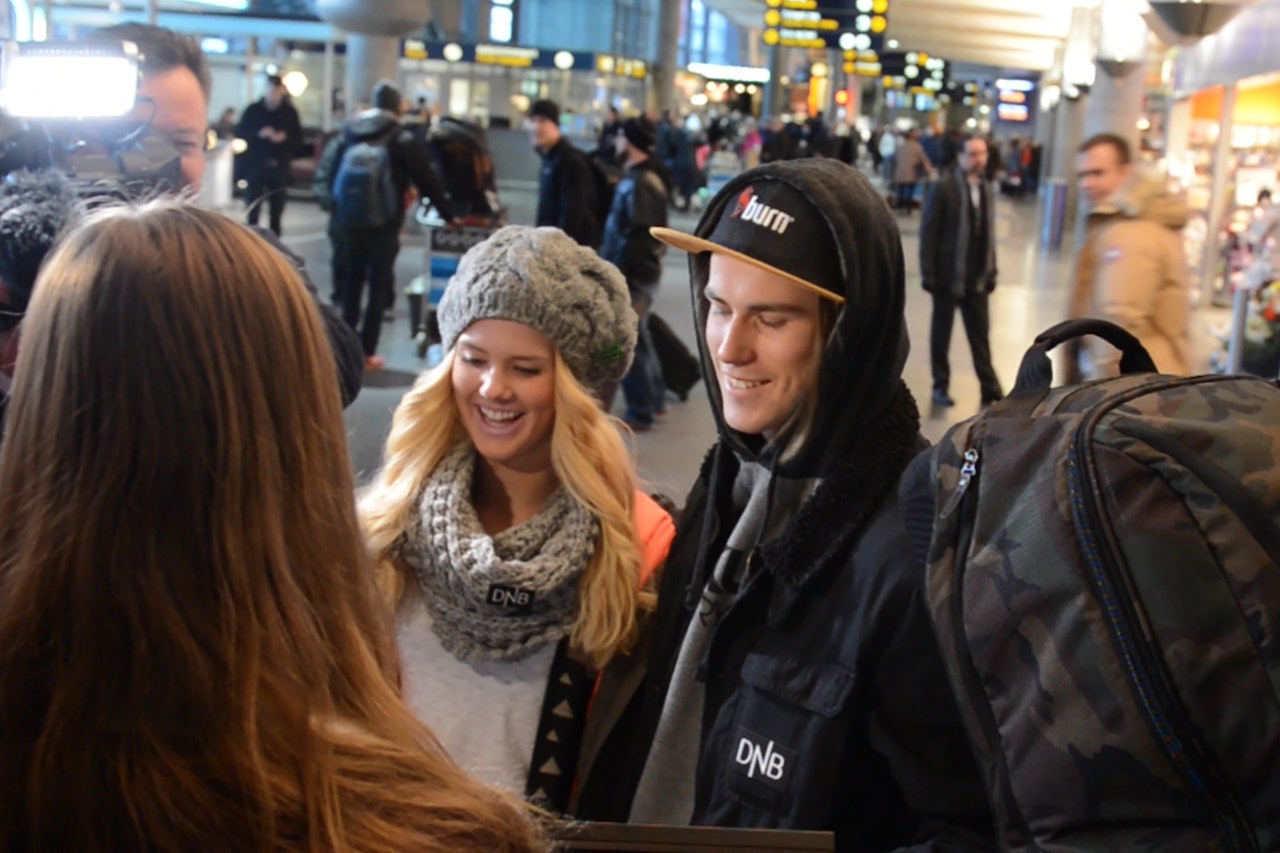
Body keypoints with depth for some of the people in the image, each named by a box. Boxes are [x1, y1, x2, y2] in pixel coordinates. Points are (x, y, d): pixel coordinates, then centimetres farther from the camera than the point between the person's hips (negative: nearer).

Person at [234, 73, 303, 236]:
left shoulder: (290, 112, 5)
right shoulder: (253, 109, 3)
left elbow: (298, 139, 5)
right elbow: (239, 132, 2)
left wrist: (284, 138, -15)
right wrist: (258, 133, -14)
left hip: (279, 165, 1)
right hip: (255, 163, -1)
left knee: (277, 207, 5)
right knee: (253, 206, -3)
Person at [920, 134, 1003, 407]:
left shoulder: (985, 189, 9)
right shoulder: (944, 188, -9)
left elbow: (988, 234, 12)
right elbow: (929, 231, -10)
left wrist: (991, 272, 9)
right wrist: (928, 273, -14)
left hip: (977, 278, 5)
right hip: (948, 275, -4)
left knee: (980, 335, 7)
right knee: (941, 332, 9)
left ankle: (990, 389, 11)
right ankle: (941, 386, 20)